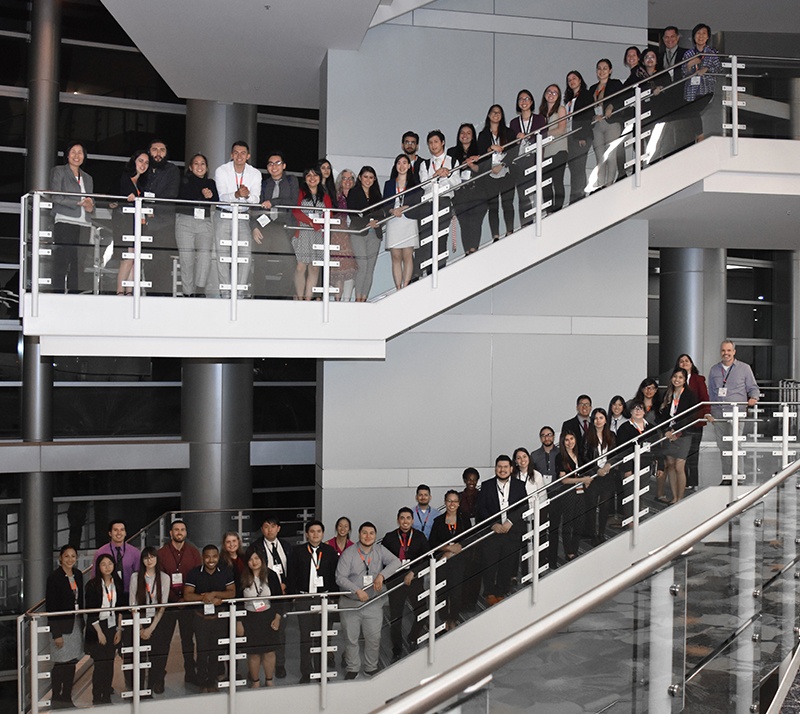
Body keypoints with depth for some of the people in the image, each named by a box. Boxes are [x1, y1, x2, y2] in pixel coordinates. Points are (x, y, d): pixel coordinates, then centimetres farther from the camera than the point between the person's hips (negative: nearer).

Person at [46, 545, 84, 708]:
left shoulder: (78, 574, 7)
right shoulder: (54, 577, -12)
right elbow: (50, 607, -13)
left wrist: (81, 623, 12)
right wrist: (56, 634, -15)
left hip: (76, 623, 6)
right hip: (61, 625, -6)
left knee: (72, 662, 10)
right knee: (60, 664, -3)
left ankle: (67, 697, 20)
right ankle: (56, 699, 9)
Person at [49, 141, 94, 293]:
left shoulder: (88, 178, 24)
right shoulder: (58, 171, 8)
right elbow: (55, 197, -4)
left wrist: (90, 207, -2)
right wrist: (78, 203, -11)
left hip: (84, 224, 5)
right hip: (65, 222, -5)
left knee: (78, 263, -1)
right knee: (62, 261, -10)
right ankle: (58, 293, -10)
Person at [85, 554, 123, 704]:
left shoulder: (117, 583, 5)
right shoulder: (93, 585, -9)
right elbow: (90, 611, -10)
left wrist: (119, 629, 6)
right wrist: (99, 632, -10)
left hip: (112, 626, 4)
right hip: (97, 626, -4)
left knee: (110, 664, 5)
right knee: (100, 664, -4)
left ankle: (107, 697, 13)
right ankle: (97, 698, 6)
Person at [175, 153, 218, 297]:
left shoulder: (210, 183, 22)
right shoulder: (185, 181, 13)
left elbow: (216, 201, 7)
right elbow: (183, 198, -3)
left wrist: (210, 195, -11)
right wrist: (203, 196, -4)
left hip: (205, 222, 2)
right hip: (185, 221, -2)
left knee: (205, 252, -18)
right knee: (187, 257, -7)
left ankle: (200, 289, -20)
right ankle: (188, 293, -4)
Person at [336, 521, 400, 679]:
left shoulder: (380, 550, 3)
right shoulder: (348, 553, -5)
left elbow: (395, 562, -11)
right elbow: (340, 578, -11)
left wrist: (381, 575, -25)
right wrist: (357, 591, -21)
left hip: (374, 603, 2)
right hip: (350, 604, -2)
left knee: (374, 638, 6)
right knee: (351, 638, 7)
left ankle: (371, 668, 24)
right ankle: (352, 669, 24)